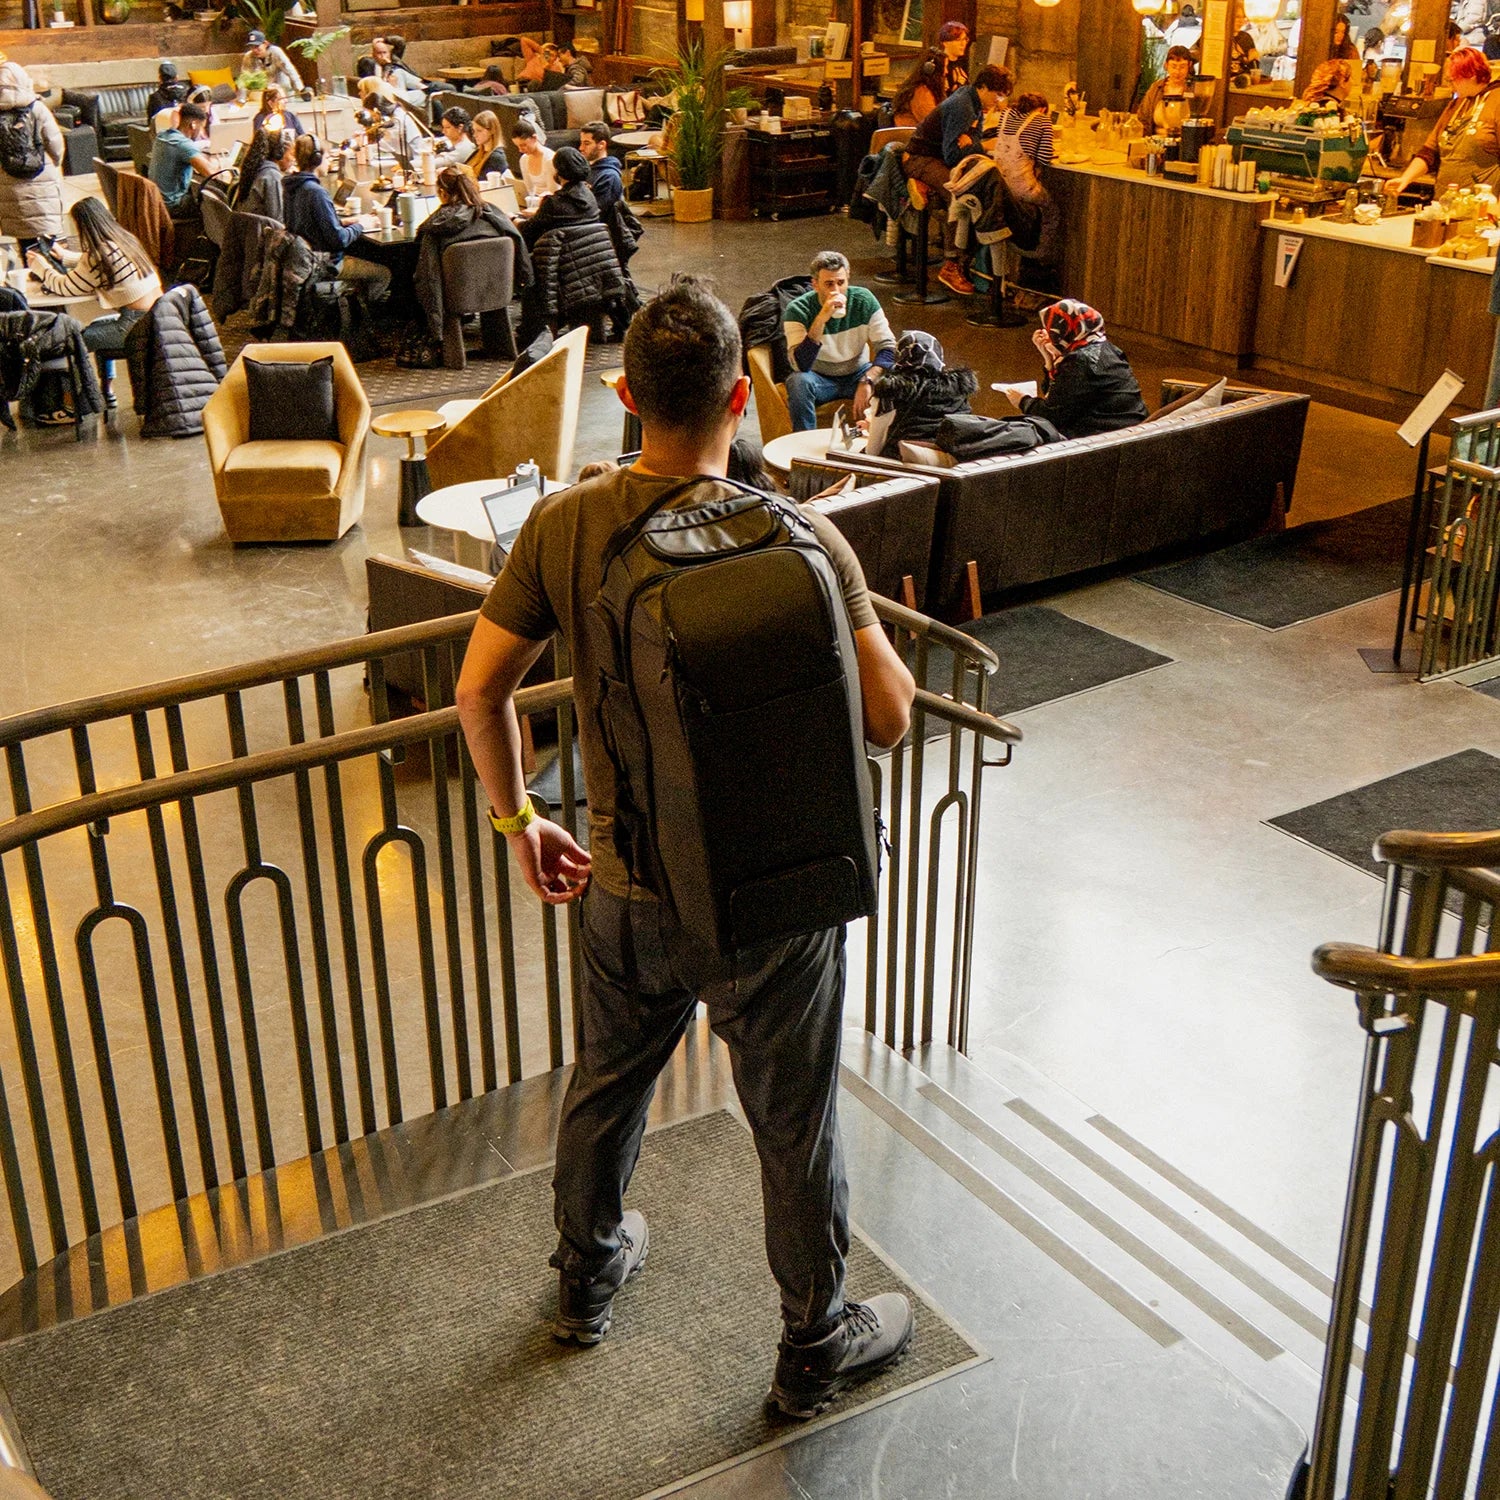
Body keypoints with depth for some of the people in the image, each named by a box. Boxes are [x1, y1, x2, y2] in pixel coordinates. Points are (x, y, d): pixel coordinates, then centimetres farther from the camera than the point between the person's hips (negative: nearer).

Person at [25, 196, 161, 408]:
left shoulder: (100, 254, -16)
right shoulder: (124, 239, 9)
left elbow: (66, 287, -5)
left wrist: (41, 267, 10)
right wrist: (65, 256, 36)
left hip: (137, 325, -9)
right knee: (98, 328, 30)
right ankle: (107, 392, 34)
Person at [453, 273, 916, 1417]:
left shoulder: (564, 528, -10)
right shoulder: (800, 537, -21)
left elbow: (480, 693, -6)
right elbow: (891, 714, -18)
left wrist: (518, 821, 10)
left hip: (627, 888, 4)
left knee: (607, 1084, 27)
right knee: (795, 1126, 16)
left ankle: (588, 1277, 52)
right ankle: (816, 1345, 38)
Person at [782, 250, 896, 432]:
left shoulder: (864, 299, -11)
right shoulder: (798, 310, -19)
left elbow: (888, 347, -12)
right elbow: (802, 364, -31)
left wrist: (867, 381, -29)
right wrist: (821, 319, -41)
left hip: (858, 373, 2)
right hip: (820, 378, -2)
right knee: (798, 381, -34)